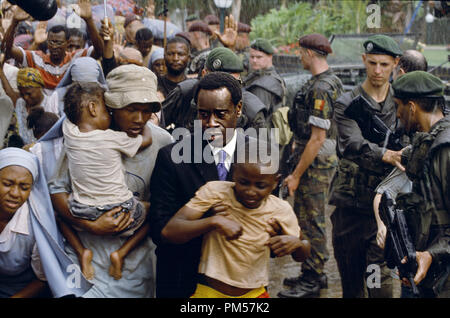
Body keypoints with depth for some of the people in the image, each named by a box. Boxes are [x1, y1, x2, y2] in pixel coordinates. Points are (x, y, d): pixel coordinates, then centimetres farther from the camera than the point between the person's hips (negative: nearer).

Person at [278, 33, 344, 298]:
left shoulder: (320, 89, -21)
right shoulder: (331, 81, 11)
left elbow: (318, 138, -23)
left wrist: (296, 174, -19)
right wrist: (298, 144, 20)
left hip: (315, 163, -10)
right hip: (321, 160, 10)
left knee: (312, 222, -2)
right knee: (308, 219, 18)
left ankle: (311, 282, 7)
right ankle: (314, 274, 29)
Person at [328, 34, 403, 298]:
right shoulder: (347, 104, 0)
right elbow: (352, 144, -19)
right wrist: (385, 155, -38)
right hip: (349, 201, 1)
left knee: (380, 272, -8)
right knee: (349, 274, 11)